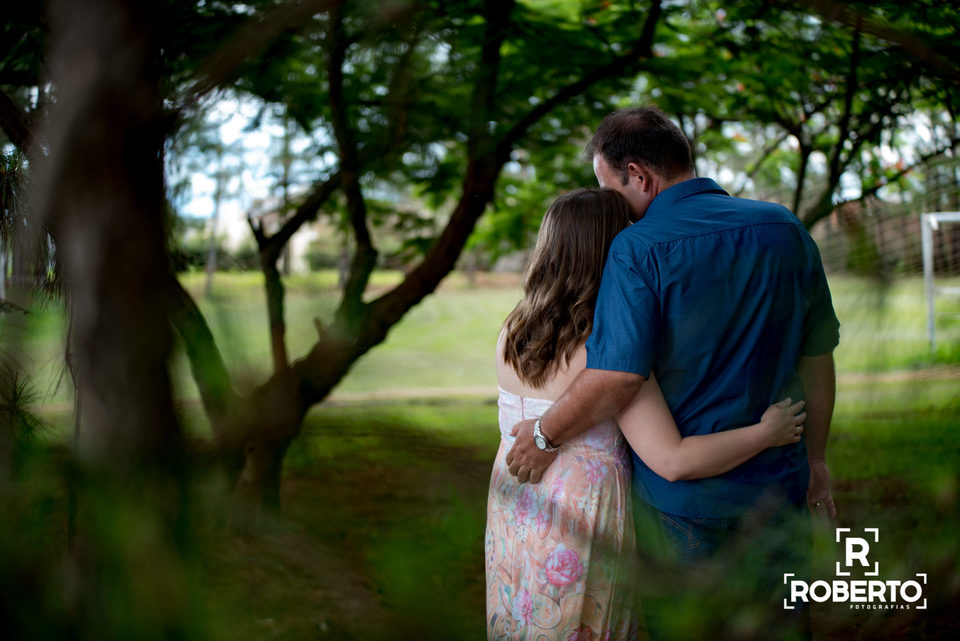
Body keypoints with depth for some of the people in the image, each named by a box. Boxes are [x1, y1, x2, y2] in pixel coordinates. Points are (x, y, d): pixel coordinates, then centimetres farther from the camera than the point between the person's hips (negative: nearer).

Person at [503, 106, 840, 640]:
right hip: (777, 486, 5)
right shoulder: (784, 229, 2)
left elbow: (618, 377, -24)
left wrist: (543, 436, -9)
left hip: (680, 493, -4)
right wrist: (815, 457, 19)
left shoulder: (638, 248, -15)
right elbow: (817, 357, 8)